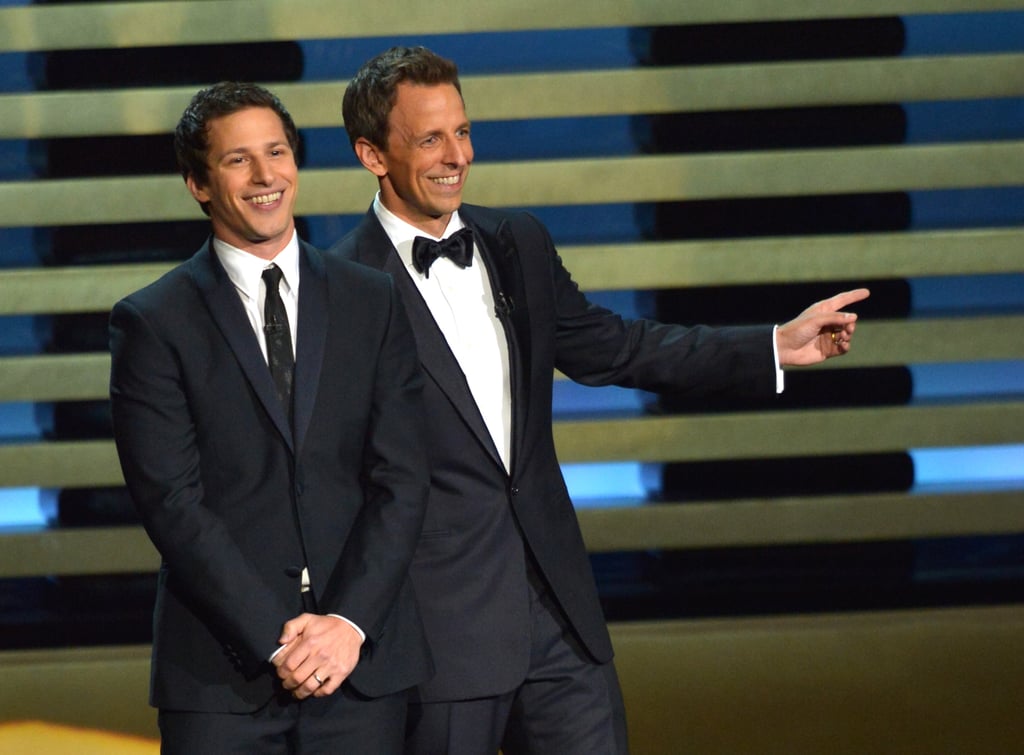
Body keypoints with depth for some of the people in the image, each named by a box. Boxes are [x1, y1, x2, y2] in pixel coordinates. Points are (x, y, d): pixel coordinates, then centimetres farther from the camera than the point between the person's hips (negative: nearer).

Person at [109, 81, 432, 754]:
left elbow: (401, 479, 4)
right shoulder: (152, 323, 2)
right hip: (223, 675, -2)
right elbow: (173, 503, -5)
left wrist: (350, 622, -10)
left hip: (364, 662, 2)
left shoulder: (374, 303, 10)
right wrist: (275, 642, -12)